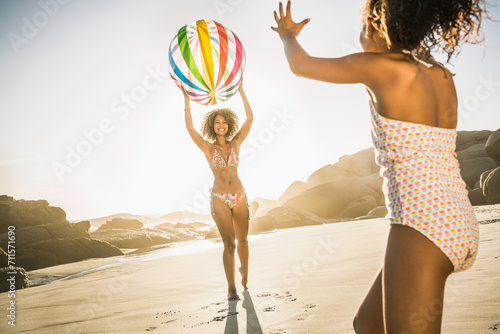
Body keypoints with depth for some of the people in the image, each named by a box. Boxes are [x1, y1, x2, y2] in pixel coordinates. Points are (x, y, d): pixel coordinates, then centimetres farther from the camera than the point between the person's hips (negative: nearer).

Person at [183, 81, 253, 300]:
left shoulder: (235, 143, 5)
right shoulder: (207, 147, 1)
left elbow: (249, 119, -1)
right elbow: (189, 128, -10)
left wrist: (241, 91, -4)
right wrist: (186, 101, -13)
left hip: (239, 197, 3)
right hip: (219, 200, -2)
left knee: (242, 240, 13)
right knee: (229, 243, -11)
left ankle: (244, 272, 41)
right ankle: (231, 288, -2)